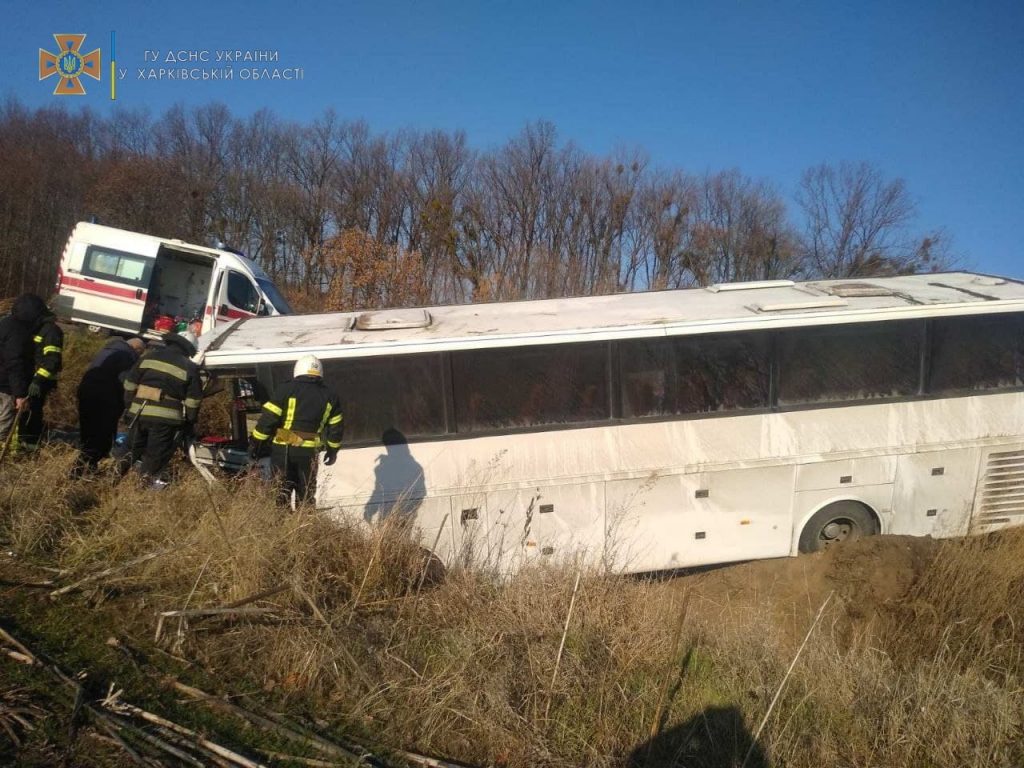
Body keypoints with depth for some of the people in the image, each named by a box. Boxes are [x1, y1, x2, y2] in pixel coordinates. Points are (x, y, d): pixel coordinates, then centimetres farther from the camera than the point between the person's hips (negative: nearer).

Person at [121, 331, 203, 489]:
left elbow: (130, 384, 11)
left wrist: (129, 405, 20)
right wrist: (189, 422, 9)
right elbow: (193, 400, -1)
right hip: (166, 417, -3)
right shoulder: (190, 368, 0)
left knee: (135, 445, 21)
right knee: (157, 450, 10)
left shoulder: (149, 356, 9)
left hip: (139, 412, 3)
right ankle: (150, 477, 15)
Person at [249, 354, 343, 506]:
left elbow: (267, 419, -8)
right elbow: (335, 428, 12)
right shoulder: (329, 397, 8)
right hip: (309, 452, 3)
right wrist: (333, 450, 24)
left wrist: (256, 443, -1)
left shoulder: (286, 390, -4)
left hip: (283, 449, -2)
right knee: (305, 492, 15)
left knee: (283, 487, 6)